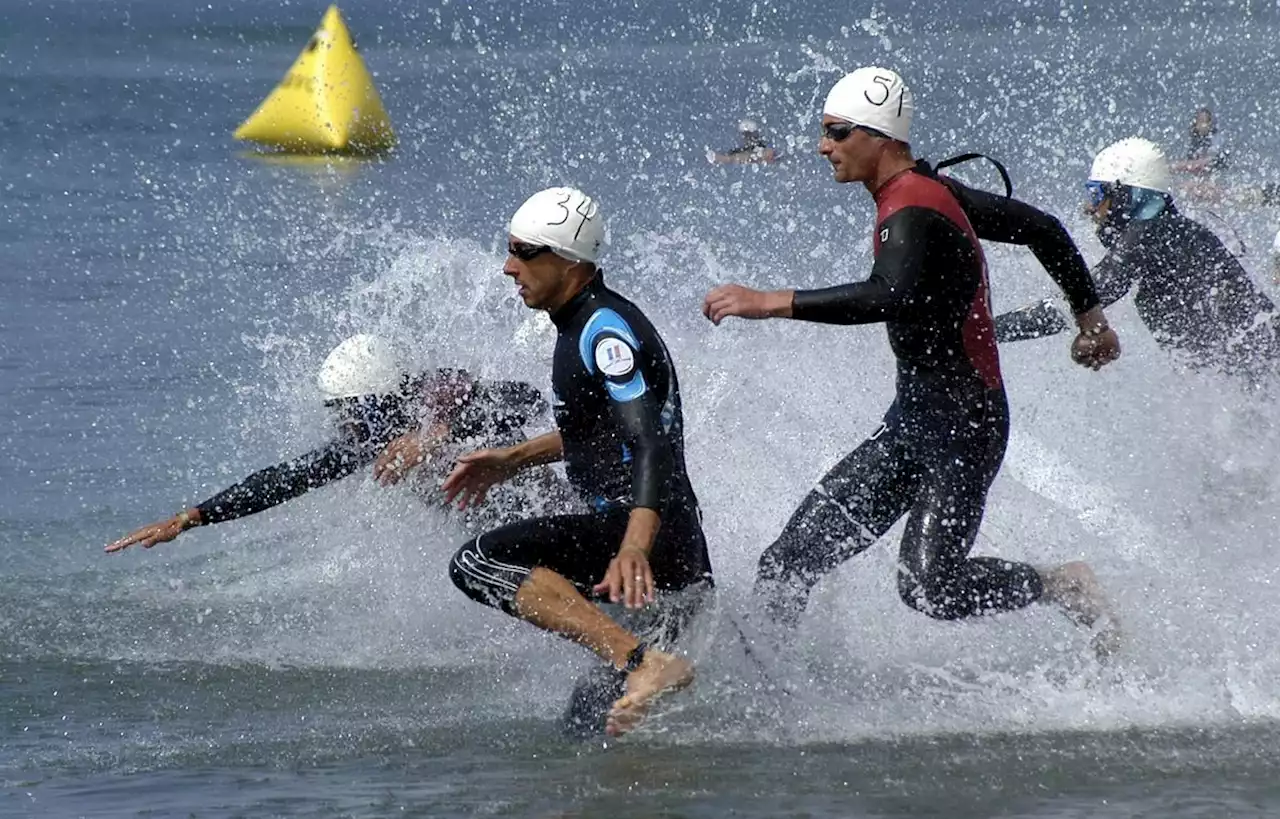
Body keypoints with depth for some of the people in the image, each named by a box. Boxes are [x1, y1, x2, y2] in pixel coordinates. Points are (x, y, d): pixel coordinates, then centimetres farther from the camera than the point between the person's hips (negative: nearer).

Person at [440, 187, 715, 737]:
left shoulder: (604, 331, -14)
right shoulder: (583, 325, 16)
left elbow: (653, 444, -28)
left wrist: (634, 547, -42)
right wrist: (513, 459, 36)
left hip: (644, 527, -10)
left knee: (477, 563, -23)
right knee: (591, 722, 19)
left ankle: (641, 661, -32)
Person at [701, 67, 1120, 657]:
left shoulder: (912, 215, -20)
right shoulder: (931, 189, 10)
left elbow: (892, 297, -41)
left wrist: (770, 303, -42)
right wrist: (1091, 319, 31)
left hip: (962, 426, -10)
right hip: (914, 418, 10)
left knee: (928, 588, -18)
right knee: (787, 564, 0)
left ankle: (1065, 587, 5)